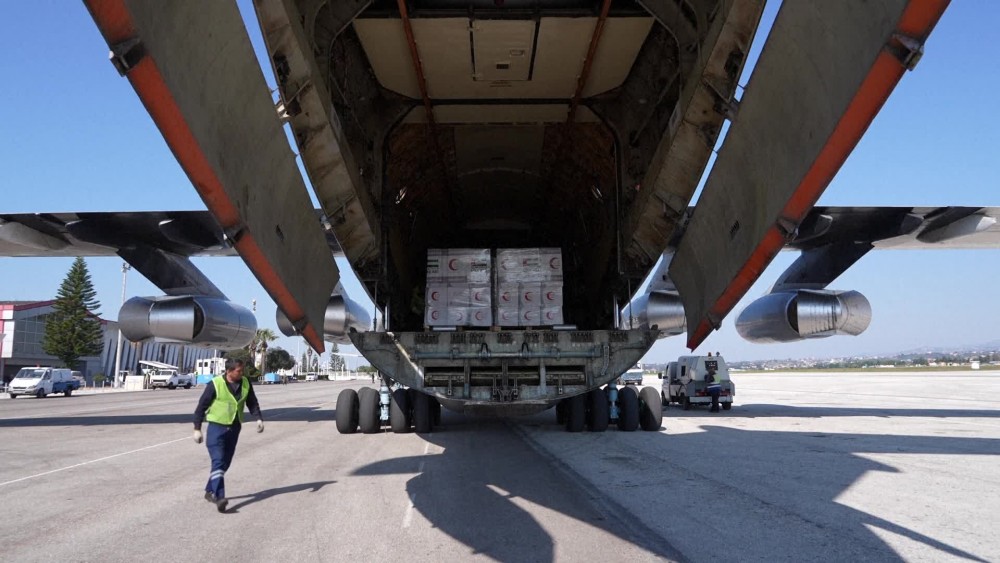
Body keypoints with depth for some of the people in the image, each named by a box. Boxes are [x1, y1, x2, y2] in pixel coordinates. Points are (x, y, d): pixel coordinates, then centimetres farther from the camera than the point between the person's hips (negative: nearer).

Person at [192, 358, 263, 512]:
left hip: (234, 429, 6)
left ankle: (210, 491, 29)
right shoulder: (215, 384, -14)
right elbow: (201, 406, -7)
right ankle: (219, 497, -21)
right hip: (216, 427, -5)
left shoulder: (245, 383, 0)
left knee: (225, 463, 13)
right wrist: (197, 429, -8)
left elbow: (252, 403, 11)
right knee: (218, 462, -15)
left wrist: (259, 418, -4)